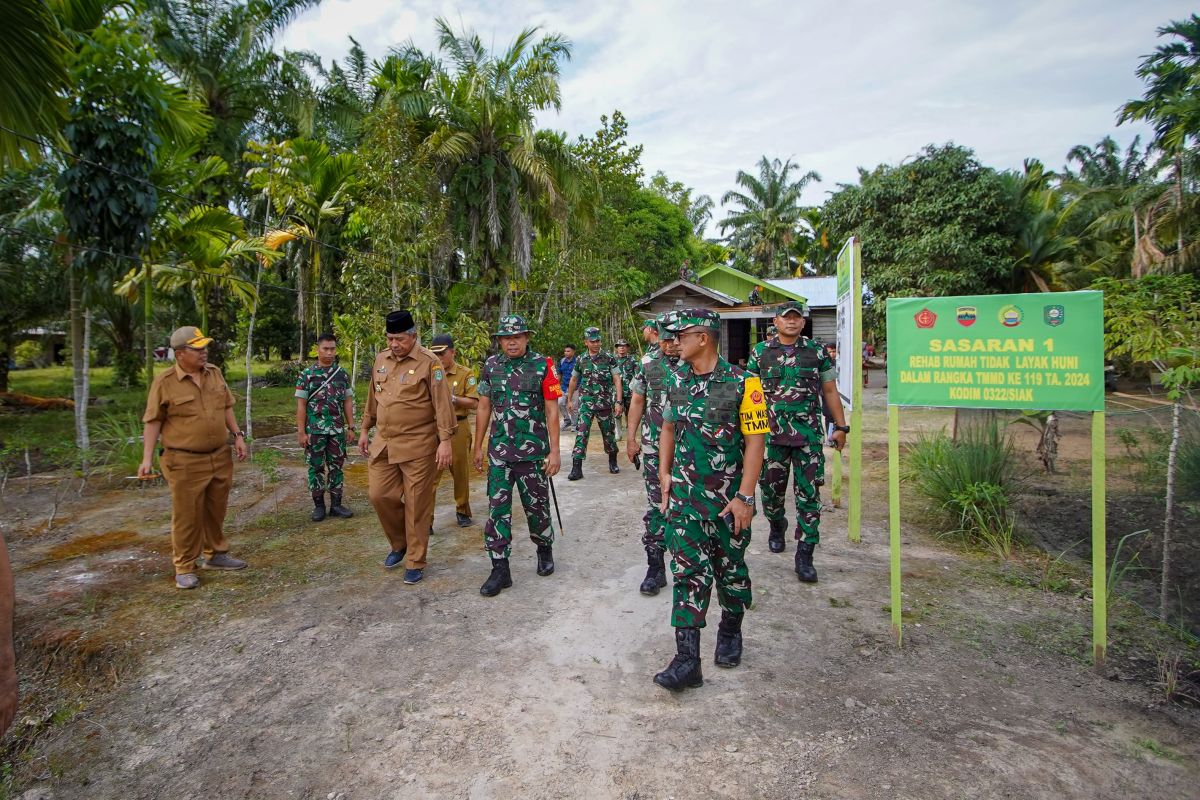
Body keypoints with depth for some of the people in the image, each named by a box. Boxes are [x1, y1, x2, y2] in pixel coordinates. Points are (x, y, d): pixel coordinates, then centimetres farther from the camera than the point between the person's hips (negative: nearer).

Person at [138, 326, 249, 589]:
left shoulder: (215, 373, 5)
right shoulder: (164, 382, -10)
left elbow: (226, 407, 15)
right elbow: (153, 422, -7)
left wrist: (238, 435, 8)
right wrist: (147, 458, -11)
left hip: (220, 457, 5)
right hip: (185, 462, -5)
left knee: (216, 510, 16)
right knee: (187, 515, 3)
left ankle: (215, 555, 32)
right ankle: (184, 567, 17)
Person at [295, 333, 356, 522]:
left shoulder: (342, 374, 5)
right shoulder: (307, 374, -3)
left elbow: (348, 402, 8)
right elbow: (301, 405, -5)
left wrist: (351, 426, 3)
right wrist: (301, 431, -9)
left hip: (337, 430, 2)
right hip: (315, 430, -2)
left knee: (336, 467, 7)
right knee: (316, 468, 5)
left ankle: (336, 504, 15)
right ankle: (318, 505, 16)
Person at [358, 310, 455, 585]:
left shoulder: (430, 363, -10)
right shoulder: (380, 360, 9)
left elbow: (443, 404, -13)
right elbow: (372, 398, 19)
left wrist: (445, 441, -18)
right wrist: (365, 430, 20)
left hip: (418, 447, -5)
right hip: (383, 444, 6)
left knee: (417, 505, 3)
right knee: (379, 495, 4)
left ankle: (415, 562, 18)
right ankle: (399, 543, 30)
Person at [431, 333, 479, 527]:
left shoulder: (465, 374, -2)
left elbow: (474, 403, -8)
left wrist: (453, 398, -19)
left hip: (458, 429, -2)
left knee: (461, 473, 10)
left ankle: (462, 511, 26)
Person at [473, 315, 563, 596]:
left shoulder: (542, 365, -5)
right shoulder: (491, 366, 5)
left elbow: (552, 410, -6)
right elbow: (484, 408, 10)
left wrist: (554, 451, -9)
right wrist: (478, 447, 10)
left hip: (533, 452, -2)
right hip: (499, 452, 3)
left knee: (536, 506, 10)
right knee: (497, 509, 2)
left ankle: (545, 549, 36)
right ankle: (500, 569, 11)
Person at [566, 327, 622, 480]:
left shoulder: (609, 358, -3)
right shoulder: (581, 360, 5)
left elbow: (617, 380, -6)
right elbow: (574, 380, 18)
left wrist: (618, 401, -13)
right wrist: (569, 399, 20)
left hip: (605, 403, -1)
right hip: (586, 402, 1)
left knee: (609, 433, 10)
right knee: (581, 433, -10)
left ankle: (613, 462, 32)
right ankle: (576, 468, -9)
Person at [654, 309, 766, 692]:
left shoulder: (741, 383, -12)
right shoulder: (677, 381, 4)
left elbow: (755, 441, -12)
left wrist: (745, 496, -16)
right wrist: (664, 472, 7)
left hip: (728, 498, -3)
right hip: (685, 495, 3)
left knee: (730, 569, 15)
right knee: (688, 572, -1)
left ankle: (731, 632, 40)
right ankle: (687, 660, 3)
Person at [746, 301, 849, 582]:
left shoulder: (818, 352, 5)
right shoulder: (760, 352, 5)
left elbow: (830, 391, 9)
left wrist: (841, 427, 5)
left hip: (809, 434, 0)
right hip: (771, 433, 1)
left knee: (808, 494, -1)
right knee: (771, 488, 10)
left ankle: (804, 556, 7)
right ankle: (777, 526, 41)